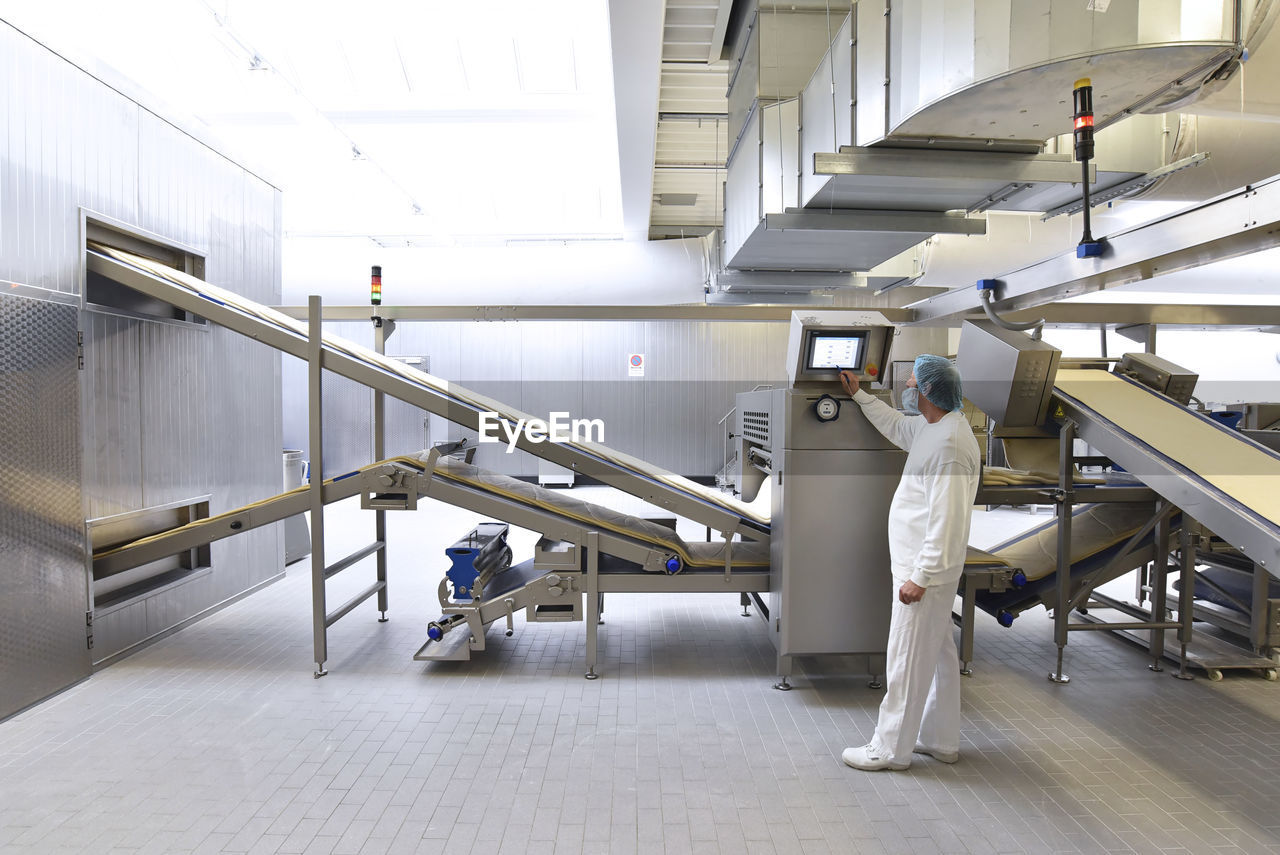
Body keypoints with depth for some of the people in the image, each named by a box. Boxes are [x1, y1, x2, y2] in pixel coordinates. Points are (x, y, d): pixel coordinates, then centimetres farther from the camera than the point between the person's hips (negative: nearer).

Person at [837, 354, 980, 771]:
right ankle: (941, 740, 32)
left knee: (906, 658, 0)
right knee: (938, 652, 19)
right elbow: (896, 425, 31)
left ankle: (890, 749, 12)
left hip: (926, 569, -11)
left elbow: (945, 518, -26)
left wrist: (920, 576, -23)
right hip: (930, 567, 11)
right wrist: (859, 394, 36)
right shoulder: (932, 427, 8)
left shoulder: (949, 442, -23)